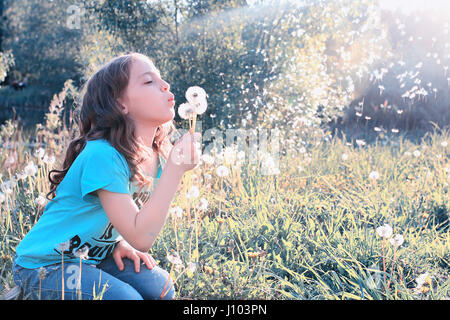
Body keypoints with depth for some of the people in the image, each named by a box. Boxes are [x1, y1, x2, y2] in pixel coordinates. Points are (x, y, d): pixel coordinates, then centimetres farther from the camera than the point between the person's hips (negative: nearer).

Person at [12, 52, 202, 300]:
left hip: (93, 257, 7)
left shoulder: (156, 156, -4)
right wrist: (175, 169, -33)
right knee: (127, 297, -22)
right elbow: (141, 237, -30)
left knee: (160, 286, -11)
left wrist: (120, 242, -8)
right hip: (42, 265, -6)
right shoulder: (103, 155, -28)